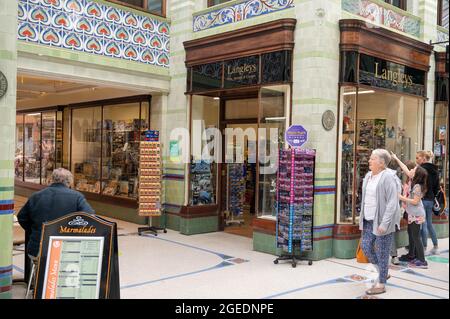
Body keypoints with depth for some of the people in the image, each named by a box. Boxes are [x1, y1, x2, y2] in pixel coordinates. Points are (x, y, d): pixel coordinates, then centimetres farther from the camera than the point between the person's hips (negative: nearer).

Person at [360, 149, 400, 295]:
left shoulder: (387, 178, -15)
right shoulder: (368, 176, 10)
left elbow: (392, 203, -18)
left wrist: (384, 224, -21)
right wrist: (362, 217, 16)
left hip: (381, 222, -8)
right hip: (368, 221, 8)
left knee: (381, 252, 2)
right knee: (366, 246, 11)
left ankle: (381, 284, 16)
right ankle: (382, 272, 33)